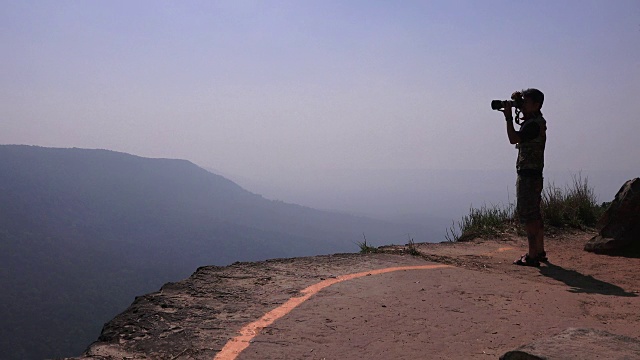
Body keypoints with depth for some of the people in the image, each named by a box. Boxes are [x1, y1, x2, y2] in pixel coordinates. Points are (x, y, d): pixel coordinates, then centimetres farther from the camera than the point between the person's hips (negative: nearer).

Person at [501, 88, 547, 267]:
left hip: (528, 175, -10)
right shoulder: (536, 120, 14)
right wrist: (517, 100, 13)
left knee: (528, 215, -9)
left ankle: (532, 256, -8)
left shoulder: (534, 124, -17)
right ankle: (540, 251, 25)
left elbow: (513, 138, -26)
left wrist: (509, 117, -17)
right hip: (534, 175, 10)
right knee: (535, 215, 16)